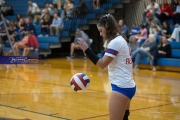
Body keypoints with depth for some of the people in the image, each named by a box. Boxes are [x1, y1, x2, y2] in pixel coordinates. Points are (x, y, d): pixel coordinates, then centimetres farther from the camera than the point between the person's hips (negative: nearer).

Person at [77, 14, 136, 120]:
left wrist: (86, 49, -19)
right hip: (128, 86, 10)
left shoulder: (115, 42, -14)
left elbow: (102, 64, -18)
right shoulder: (120, 40, 15)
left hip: (121, 87, -10)